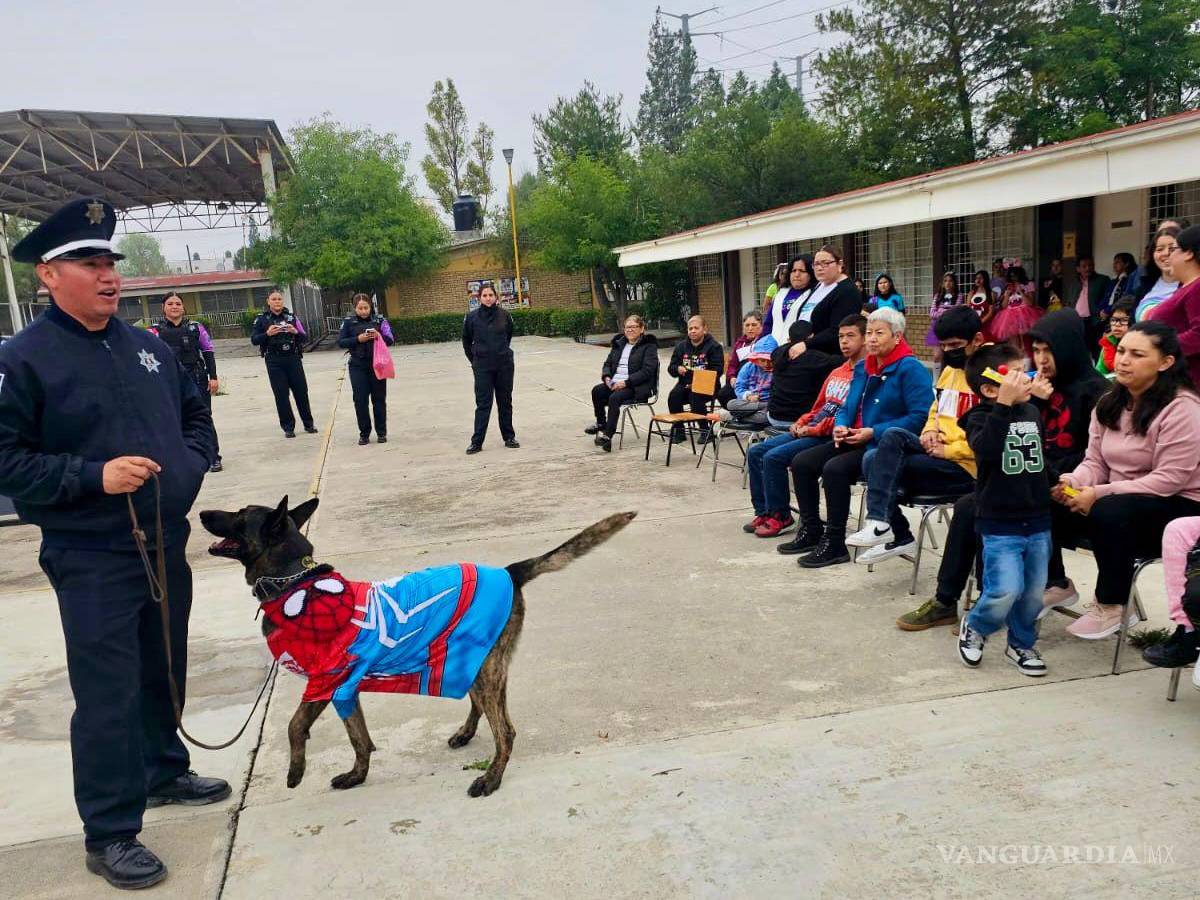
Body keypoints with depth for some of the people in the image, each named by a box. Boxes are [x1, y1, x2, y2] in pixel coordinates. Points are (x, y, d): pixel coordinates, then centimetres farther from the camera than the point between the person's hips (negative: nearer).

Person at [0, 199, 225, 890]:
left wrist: (193, 462, 3)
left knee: (165, 671, 20)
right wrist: (94, 475, -23)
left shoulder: (149, 346, 7)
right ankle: (109, 834, 14)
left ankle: (166, 773, 41)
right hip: (91, 560, -6)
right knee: (108, 695, -1)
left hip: (167, 546, 6)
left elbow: (196, 412, 20)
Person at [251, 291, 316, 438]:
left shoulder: (291, 317, 9)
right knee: (281, 394, 0)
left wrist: (295, 332, -13)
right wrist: (267, 334, -16)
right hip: (274, 362, -1)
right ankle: (288, 427, 8)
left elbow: (304, 337, 8)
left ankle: (308, 423, 18)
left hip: (293, 359, 1)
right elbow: (254, 340, 1)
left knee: (301, 391, 5)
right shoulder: (262, 319, 4)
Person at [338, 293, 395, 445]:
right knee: (360, 400, 0)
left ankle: (381, 432, 17)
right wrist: (358, 339, -16)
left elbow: (390, 340, -1)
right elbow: (341, 342, -1)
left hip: (377, 364, 0)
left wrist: (379, 336, -21)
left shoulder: (379, 320, 1)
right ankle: (364, 433, 10)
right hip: (357, 367, 0)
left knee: (379, 399, 6)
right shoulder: (348, 321, 1)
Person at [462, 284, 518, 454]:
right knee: (483, 404, 0)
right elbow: (466, 341, 8)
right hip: (482, 367, -1)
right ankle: (476, 441, 4)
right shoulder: (472, 317, -5)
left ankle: (509, 437, 20)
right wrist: (474, 360, 9)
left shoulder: (504, 315, -3)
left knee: (505, 402, 10)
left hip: (505, 365, 1)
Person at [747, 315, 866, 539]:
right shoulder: (836, 373, 20)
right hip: (809, 431, 10)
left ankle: (780, 515, -6)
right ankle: (763, 511, 7)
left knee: (774, 457, -23)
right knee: (755, 452, 1)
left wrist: (813, 429, -16)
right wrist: (801, 423, 6)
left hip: (832, 437, -10)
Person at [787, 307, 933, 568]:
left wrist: (874, 432, -21)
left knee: (835, 468, -30)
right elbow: (847, 407, 23)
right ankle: (811, 531, 8)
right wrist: (840, 426, -2)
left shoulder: (910, 369, -10)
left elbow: (920, 417, -19)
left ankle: (834, 545, -19)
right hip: (853, 440, 9)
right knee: (801, 462, -4)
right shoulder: (862, 368, 16)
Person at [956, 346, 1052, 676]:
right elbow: (985, 447, -32)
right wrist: (1004, 405, -33)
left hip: (1038, 521, 6)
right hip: (1000, 524, -6)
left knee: (1033, 591, 10)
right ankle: (974, 629, 15)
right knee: (1006, 590, -13)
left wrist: (1055, 483, 18)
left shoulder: (1033, 412, 10)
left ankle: (1021, 643, 31)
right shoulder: (981, 417, -9)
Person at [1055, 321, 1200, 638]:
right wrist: (1072, 482, -19)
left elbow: (1169, 479, -24)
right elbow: (1095, 462, 4)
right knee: (1050, 503, -16)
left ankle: (1111, 604, -14)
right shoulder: (1109, 403, 5)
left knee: (1108, 513, -35)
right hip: (1123, 500, 7)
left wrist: (1100, 493, -28)